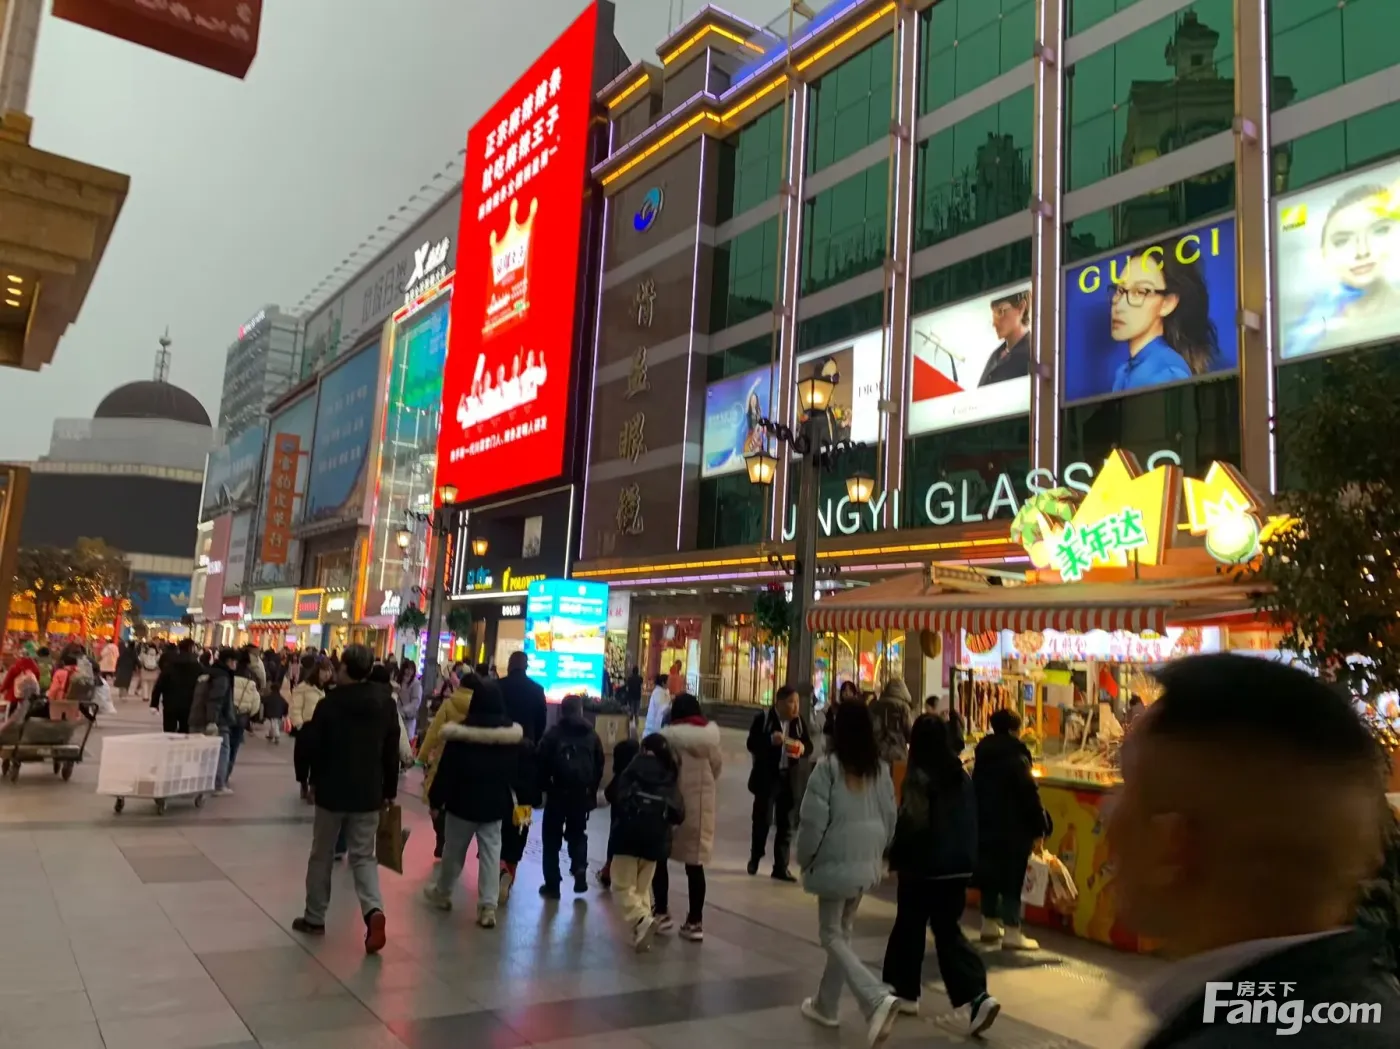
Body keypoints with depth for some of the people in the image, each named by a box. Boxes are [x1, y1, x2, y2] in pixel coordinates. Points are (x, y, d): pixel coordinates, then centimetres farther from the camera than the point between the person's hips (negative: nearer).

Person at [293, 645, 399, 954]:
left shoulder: (329, 704, -11)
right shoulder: (384, 705, 0)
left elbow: (313, 747, -6)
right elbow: (392, 752, 3)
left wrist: (314, 779, 13)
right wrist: (390, 790, 12)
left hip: (332, 791, -2)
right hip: (368, 793, 3)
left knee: (321, 855, 14)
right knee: (363, 856, 8)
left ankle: (314, 918, 23)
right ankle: (373, 910, -14)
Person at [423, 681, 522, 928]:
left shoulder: (460, 733, -16)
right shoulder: (514, 734, -3)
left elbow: (447, 769, -13)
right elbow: (516, 771, 8)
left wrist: (436, 798, -3)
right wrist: (510, 798, 18)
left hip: (463, 800, -3)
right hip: (496, 802, 3)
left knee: (454, 849, 16)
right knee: (491, 852, 5)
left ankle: (442, 892, 36)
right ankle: (488, 906, 2)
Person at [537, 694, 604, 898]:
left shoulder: (553, 734, -4)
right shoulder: (592, 736, 6)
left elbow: (543, 764, -6)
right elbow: (599, 766, 8)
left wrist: (543, 788, 7)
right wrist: (592, 791, 16)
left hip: (558, 793, -3)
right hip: (582, 794, 3)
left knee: (552, 837, 9)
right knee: (578, 834, 20)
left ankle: (552, 884, 7)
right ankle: (580, 869, -1)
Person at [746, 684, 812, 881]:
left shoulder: (799, 721, 4)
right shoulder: (763, 718, -7)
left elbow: (809, 746, 8)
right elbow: (752, 744, -11)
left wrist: (802, 748, -15)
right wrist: (770, 740, -28)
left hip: (790, 779, 3)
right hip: (767, 777, -3)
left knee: (785, 824, 6)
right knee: (762, 820, 6)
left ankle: (781, 867, 14)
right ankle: (755, 857, 30)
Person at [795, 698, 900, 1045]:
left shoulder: (828, 766, -17)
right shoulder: (880, 768, 1)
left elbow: (814, 820, -15)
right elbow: (890, 818, 8)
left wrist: (804, 859, 0)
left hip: (835, 862, -6)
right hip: (866, 864, 7)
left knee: (832, 935, 5)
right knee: (843, 932, 19)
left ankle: (877, 998, -12)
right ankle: (826, 1005, 29)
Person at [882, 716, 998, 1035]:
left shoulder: (919, 777, -14)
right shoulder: (962, 774, 4)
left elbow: (909, 824, -14)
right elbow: (971, 821, 11)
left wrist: (895, 858, -2)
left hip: (924, 865, -6)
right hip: (959, 865, 6)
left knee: (909, 927, 12)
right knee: (948, 929, 10)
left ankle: (905, 993, 25)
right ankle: (977, 997, -4)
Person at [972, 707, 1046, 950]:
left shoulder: (983, 754, 9)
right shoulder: (1016, 757, -14)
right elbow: (1029, 795, -16)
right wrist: (1038, 830, -11)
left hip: (985, 825, 7)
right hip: (1012, 829, -7)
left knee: (991, 874, 15)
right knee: (1012, 877, -2)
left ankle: (990, 924, 23)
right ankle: (1012, 932, 0)